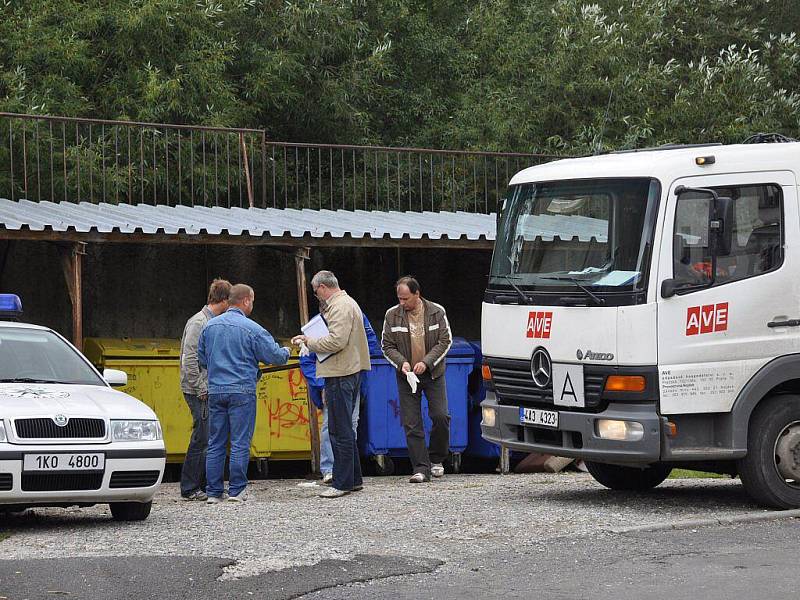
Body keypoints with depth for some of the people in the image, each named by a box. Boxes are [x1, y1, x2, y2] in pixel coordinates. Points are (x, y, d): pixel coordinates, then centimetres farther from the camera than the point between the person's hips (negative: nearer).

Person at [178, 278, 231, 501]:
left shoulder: (214, 322, 16)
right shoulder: (199, 322, -12)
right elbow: (190, 359, -18)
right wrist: (200, 389, -18)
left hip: (210, 390, 9)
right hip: (199, 391, -9)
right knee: (202, 438, -8)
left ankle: (206, 485, 16)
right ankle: (190, 489, -4)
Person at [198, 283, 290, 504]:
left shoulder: (210, 326, 7)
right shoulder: (251, 329, -8)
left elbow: (201, 359, 16)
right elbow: (275, 356, -3)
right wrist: (286, 352, 19)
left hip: (215, 390, 5)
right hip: (242, 391, -5)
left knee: (215, 443, 8)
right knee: (240, 443, 0)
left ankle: (214, 492, 7)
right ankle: (237, 490, 0)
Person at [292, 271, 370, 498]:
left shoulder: (340, 306, -14)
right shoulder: (348, 303, 19)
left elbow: (337, 341, -24)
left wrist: (311, 343, -11)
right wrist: (310, 339, 16)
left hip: (340, 375, -11)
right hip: (350, 371, 11)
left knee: (340, 430, -6)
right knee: (345, 429, 16)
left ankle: (342, 483, -4)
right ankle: (354, 479, 21)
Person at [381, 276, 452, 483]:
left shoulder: (437, 312, -3)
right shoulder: (392, 315, -1)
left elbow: (445, 341, -4)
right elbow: (387, 345, 2)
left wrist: (426, 362, -16)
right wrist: (401, 362, -15)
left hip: (433, 374, -1)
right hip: (406, 375, 1)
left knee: (440, 416, -8)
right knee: (412, 424, -4)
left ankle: (436, 459, 14)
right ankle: (421, 469, -3)